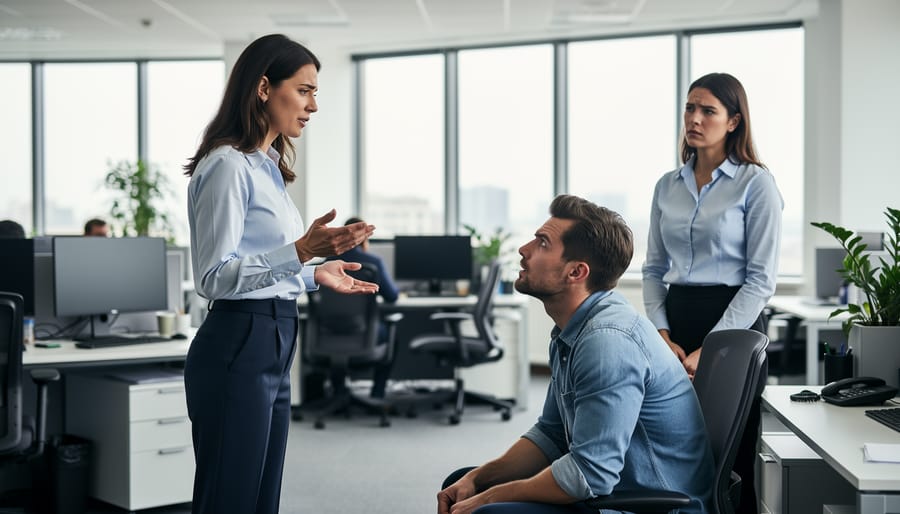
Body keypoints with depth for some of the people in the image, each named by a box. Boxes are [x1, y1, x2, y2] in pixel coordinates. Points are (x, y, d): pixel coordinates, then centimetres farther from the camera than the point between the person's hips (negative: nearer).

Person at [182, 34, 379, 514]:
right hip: (237, 351, -9)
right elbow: (214, 277, -19)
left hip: (272, 349, 10)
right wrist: (301, 251, -27)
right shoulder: (228, 165, -12)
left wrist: (314, 275, 16)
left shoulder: (266, 166, 17)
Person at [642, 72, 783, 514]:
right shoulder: (668, 186, 11)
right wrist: (662, 334, -3)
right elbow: (654, 268, 13)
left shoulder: (756, 183, -5)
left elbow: (761, 279, -10)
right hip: (676, 318, 5)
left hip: (733, 324, -5)